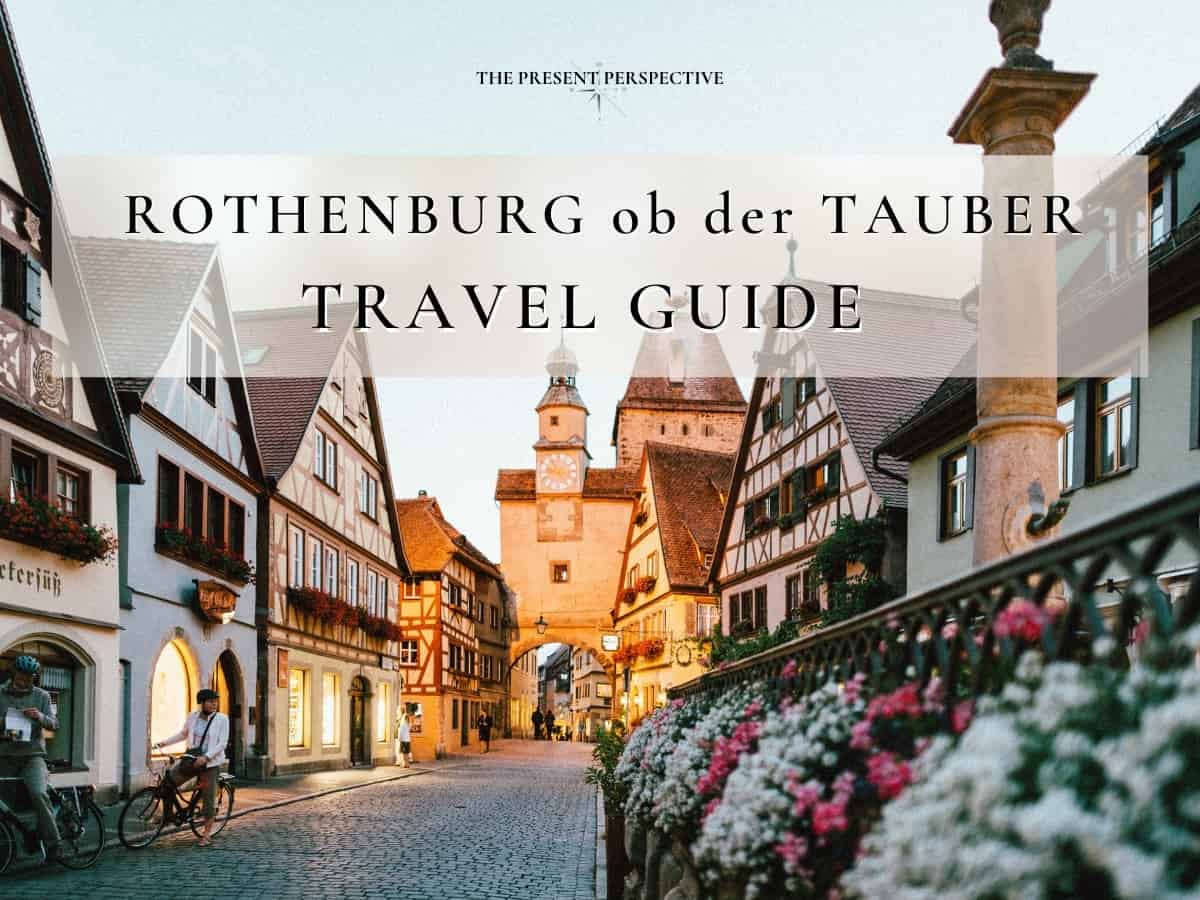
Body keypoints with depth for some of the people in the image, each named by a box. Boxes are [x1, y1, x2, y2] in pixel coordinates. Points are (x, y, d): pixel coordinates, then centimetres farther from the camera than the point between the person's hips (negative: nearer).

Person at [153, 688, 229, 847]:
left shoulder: (221, 719, -7)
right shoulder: (193, 716, 3)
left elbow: (222, 743, -12)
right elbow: (183, 734, 18)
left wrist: (206, 757, -23)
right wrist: (164, 742, 8)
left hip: (210, 763, -3)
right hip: (191, 760, 3)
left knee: (208, 799, -1)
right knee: (167, 781, -10)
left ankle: (206, 835, 10)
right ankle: (167, 813, 13)